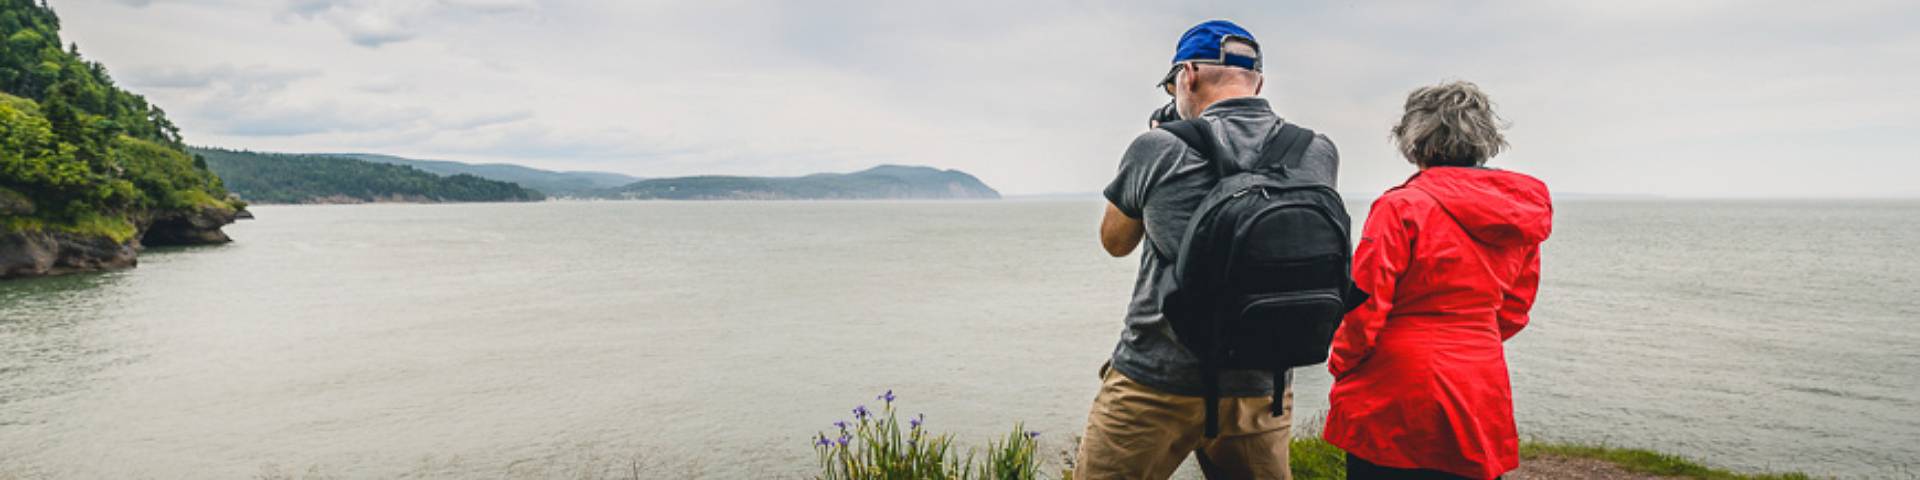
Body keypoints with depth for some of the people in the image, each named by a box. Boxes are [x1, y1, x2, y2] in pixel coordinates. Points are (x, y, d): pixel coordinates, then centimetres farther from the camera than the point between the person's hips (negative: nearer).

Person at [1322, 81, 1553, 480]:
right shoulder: (1521, 214, 6)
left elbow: (1365, 305, -15)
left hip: (1393, 403, -6)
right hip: (1480, 400, 6)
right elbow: (1514, 311, 15)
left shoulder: (1401, 207, -15)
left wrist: (1340, 367, 0)